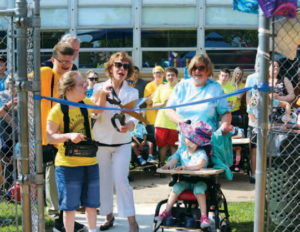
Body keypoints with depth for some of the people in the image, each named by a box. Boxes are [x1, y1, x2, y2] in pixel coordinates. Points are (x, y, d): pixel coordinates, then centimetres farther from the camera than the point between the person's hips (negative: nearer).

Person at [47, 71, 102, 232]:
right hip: (68, 164, -5)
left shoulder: (86, 103, 5)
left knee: (92, 203, 13)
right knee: (70, 205, 5)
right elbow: (50, 137, -14)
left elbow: (99, 110, 27)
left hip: (90, 161, 5)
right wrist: (69, 135, -29)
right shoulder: (57, 110, -13)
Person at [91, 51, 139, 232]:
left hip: (122, 144, -1)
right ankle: (109, 215, 25)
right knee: (103, 181, 8)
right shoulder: (99, 88, 2)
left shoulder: (132, 92, 2)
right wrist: (103, 95, -21)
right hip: (100, 142, 1)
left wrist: (129, 125, -30)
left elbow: (134, 116, -8)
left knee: (121, 180, -11)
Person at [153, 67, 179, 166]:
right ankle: (162, 165, 19)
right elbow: (154, 104, 10)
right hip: (162, 122, 2)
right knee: (163, 146, 6)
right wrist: (163, 104, -9)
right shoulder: (161, 88, 10)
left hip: (175, 123, -1)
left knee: (174, 146, 1)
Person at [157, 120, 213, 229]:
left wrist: (185, 167, -41)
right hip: (186, 180, 4)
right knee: (177, 186, -23)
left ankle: (204, 216, -34)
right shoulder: (182, 152, 6)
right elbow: (174, 160, -4)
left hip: (199, 180, -4)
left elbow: (199, 165, -29)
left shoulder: (201, 153, -11)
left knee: (198, 188, -34)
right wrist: (169, 165, -29)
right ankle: (167, 211, -18)